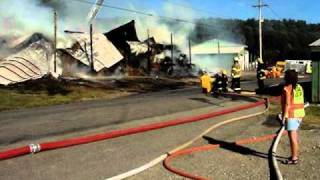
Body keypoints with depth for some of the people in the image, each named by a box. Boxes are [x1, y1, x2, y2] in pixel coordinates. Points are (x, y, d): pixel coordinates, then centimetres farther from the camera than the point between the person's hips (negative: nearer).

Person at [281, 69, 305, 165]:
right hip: (299, 114, 9)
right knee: (294, 135, 20)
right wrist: (300, 114, 20)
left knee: (292, 137, -3)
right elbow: (301, 102, 12)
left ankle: (294, 158, 2)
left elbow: (287, 104, -19)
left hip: (291, 115, -9)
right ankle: (295, 155, 30)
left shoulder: (287, 89, -15)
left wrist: (284, 116, -15)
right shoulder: (299, 87, 8)